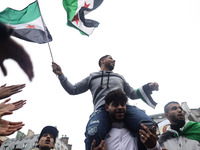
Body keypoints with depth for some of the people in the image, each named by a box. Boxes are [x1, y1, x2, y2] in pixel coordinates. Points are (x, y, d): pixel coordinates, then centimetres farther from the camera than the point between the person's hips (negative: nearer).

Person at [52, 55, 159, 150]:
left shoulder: (119, 77, 37)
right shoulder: (92, 77, 31)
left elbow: (133, 95, 33)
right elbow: (73, 90, 28)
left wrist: (149, 87, 17)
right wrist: (61, 75, 16)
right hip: (102, 108, -2)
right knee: (92, 133, -38)